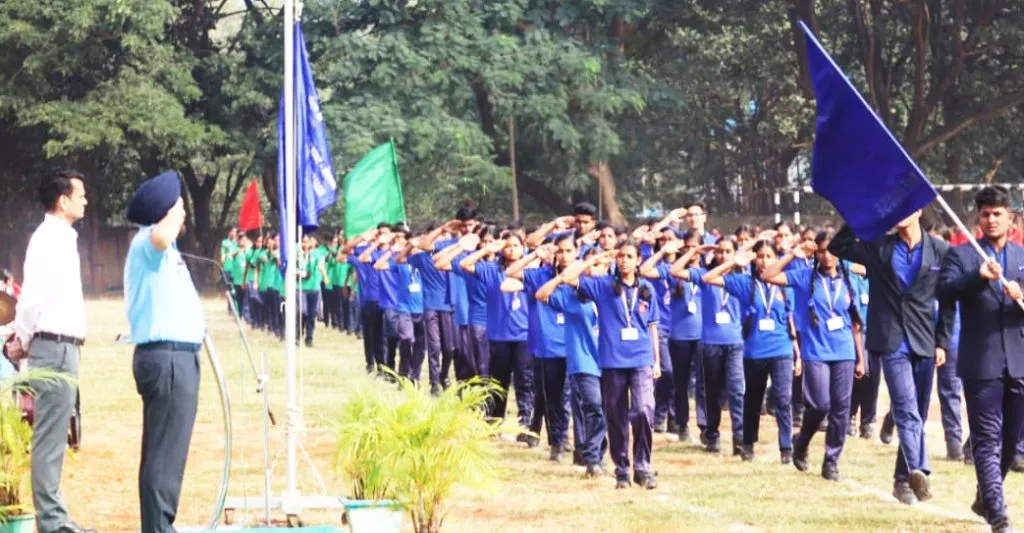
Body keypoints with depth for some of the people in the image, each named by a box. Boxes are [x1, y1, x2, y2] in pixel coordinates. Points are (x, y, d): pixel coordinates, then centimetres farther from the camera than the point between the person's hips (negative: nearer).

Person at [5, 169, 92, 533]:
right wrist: (23, 341, -7)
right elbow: (32, 295, -19)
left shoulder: (62, 238, 17)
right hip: (54, 347, -10)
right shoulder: (49, 239, -14)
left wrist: (23, 340, 14)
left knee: (55, 435, 13)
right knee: (50, 436, -8)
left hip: (63, 346, 10)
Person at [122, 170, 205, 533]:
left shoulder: (156, 248, 22)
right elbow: (162, 236, -36)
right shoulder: (147, 242, -12)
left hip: (174, 356, 11)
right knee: (166, 453, -12)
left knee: (164, 452, 14)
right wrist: (174, 215, -20)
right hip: (168, 357, -11)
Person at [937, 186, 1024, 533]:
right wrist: (978, 276, -29)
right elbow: (943, 291, -13)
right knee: (988, 439, -9)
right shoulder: (961, 255, 3)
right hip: (981, 362, -4)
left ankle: (985, 498, 31)